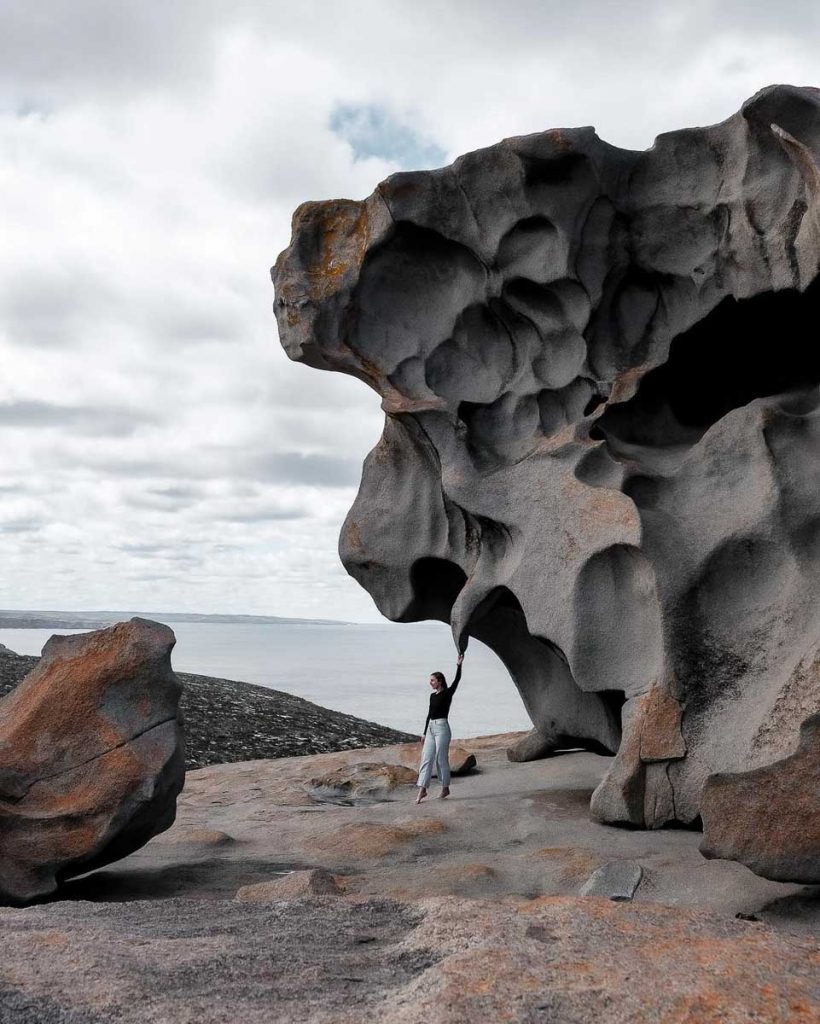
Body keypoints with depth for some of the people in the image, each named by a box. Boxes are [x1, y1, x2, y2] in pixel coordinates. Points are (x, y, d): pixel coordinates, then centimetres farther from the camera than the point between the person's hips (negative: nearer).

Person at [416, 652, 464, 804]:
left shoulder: (448, 693, -5)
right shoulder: (432, 695, 15)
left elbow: (457, 680, -19)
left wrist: (459, 664, -26)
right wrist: (425, 732, 18)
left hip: (442, 727, -7)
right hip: (431, 728, 7)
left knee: (442, 759, -1)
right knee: (426, 758, 1)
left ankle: (445, 788, 12)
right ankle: (422, 789, 0)